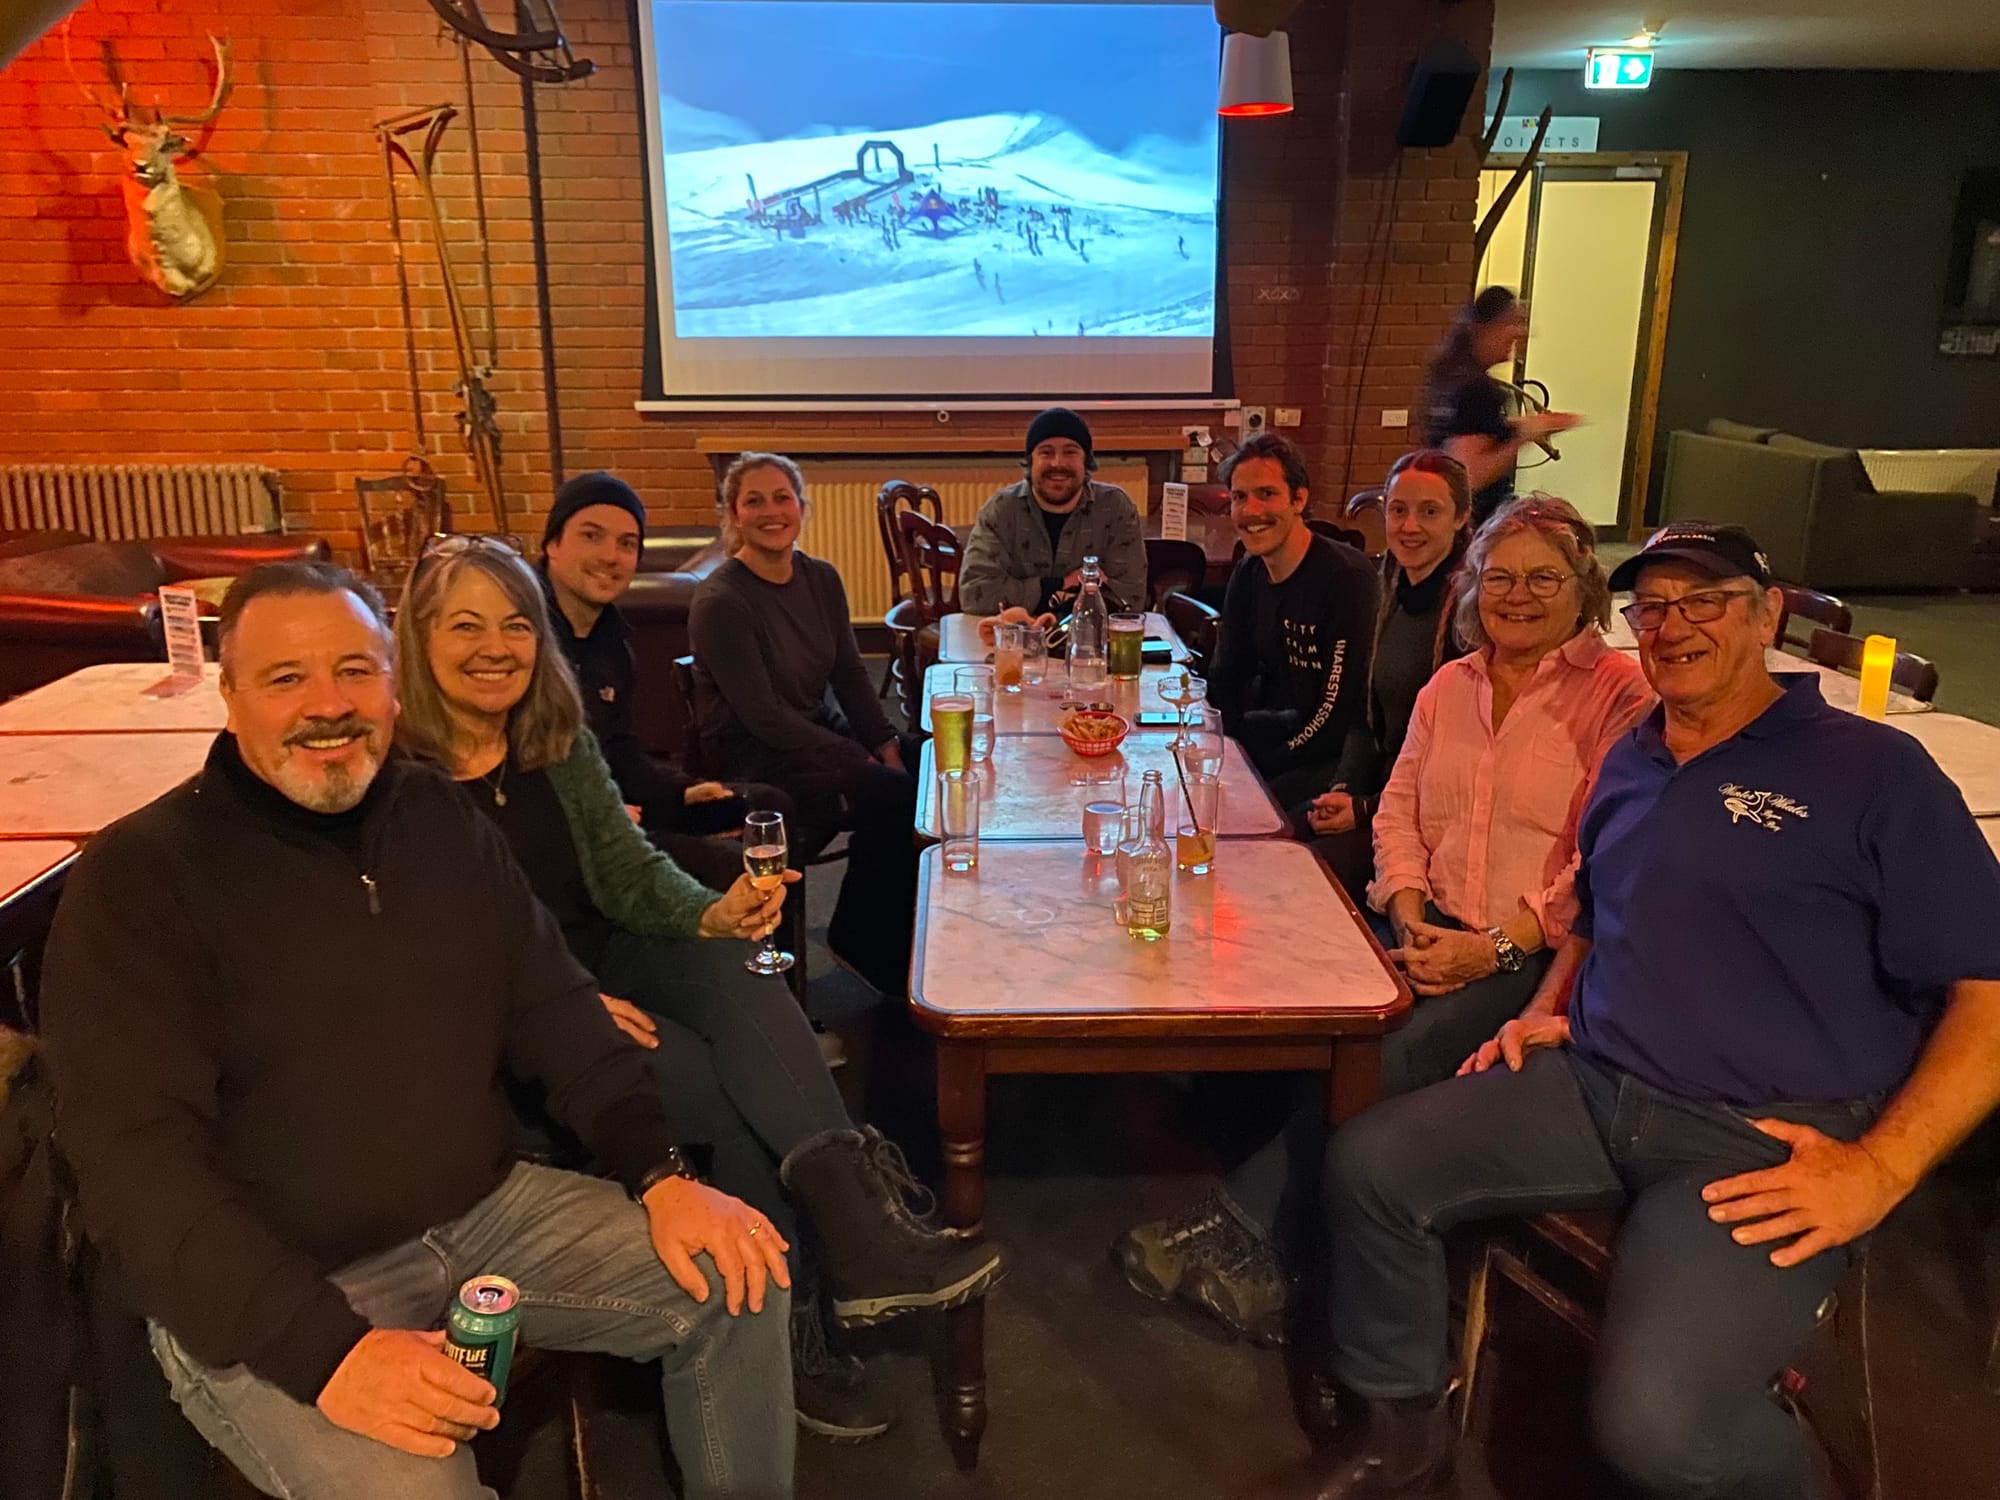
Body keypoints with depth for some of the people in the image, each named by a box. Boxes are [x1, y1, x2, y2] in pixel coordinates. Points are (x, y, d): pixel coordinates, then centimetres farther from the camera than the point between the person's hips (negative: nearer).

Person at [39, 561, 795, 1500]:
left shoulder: (439, 817, 5)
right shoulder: (138, 878, -12)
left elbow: (556, 1012, 7)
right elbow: (137, 1161, -18)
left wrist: (662, 1175, -7)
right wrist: (328, 1350, -29)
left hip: (483, 1213, 5)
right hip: (262, 1297, -5)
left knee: (737, 1280, -3)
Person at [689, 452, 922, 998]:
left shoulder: (821, 578, 4)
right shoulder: (720, 602, -18)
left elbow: (850, 675, 7)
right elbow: (763, 715, -20)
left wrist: (885, 743, -9)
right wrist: (860, 760, -20)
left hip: (820, 733, 7)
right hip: (752, 758, -7)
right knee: (893, 799, -24)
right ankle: (861, 941, 0)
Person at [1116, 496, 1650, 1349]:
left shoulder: (1618, 696, -3)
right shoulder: (1450, 685, 17)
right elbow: (1398, 813, 13)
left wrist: (1499, 948, -17)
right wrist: (1409, 917, -3)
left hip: (1541, 955, -5)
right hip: (1433, 929, 5)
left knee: (1385, 1058, -28)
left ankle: (1245, 1233, -12)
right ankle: (1255, 1251, -14)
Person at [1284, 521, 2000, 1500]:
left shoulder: (1870, 770, -3)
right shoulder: (1629, 764, 17)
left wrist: (1881, 1167, -17)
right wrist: (1546, 1011, 13)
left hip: (1764, 1143, -6)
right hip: (1588, 1084, 6)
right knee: (1368, 1165, -10)